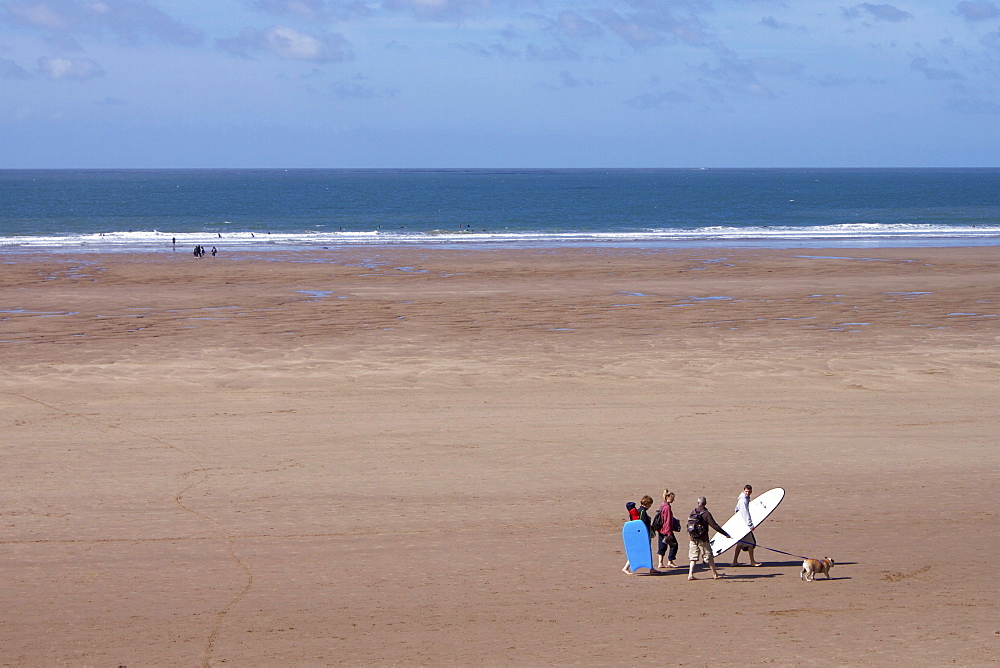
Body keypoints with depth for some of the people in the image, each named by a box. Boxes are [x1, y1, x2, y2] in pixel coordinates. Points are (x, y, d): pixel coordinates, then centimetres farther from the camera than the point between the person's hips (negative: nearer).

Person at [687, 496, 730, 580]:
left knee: (693, 557, 9)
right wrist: (725, 534, -9)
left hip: (693, 539, 5)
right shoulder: (706, 513, -13)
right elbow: (714, 525, -15)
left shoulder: (692, 513, 3)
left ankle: (690, 574, 1)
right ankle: (715, 574, 13)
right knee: (709, 556, 5)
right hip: (703, 540, -5)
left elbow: (689, 524, 12)